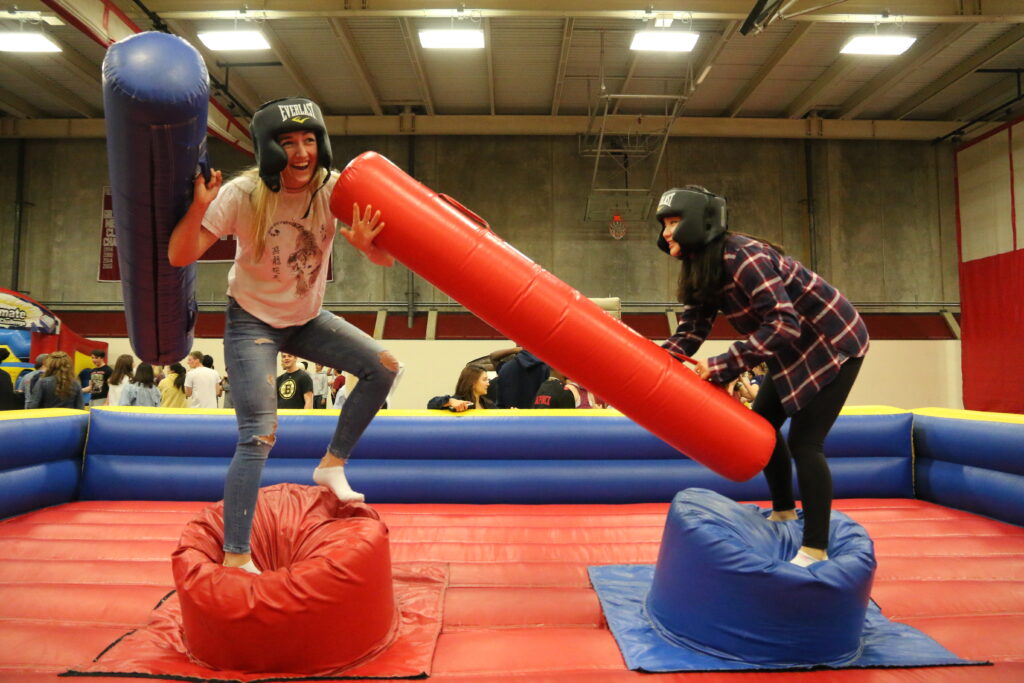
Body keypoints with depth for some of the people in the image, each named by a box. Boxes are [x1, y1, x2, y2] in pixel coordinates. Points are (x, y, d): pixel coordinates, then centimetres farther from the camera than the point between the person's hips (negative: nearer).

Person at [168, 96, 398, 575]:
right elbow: (178, 257, -21)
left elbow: (387, 259, -15)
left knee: (383, 367, -11)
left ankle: (331, 465, 5)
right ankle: (235, 558, 1)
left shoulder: (334, 190, -14)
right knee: (259, 437, -12)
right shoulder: (244, 195, -20)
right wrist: (199, 205, -38)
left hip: (307, 319, 4)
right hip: (252, 320, -4)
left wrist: (368, 245, -38)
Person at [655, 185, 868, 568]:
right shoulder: (702, 270, -1)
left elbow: (783, 324, -36)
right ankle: (783, 512, 32)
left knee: (804, 441, -11)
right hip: (795, 350, 9)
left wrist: (723, 366, -39)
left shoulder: (742, 257, -30)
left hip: (832, 344, -9)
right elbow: (690, 331, -4)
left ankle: (816, 551, -1)